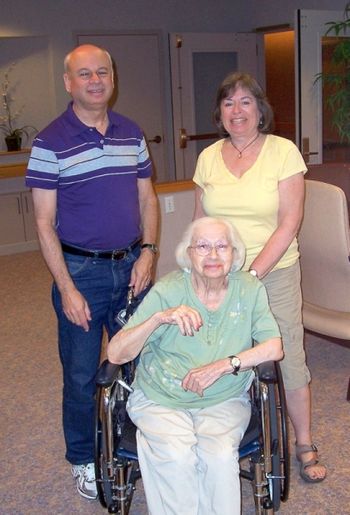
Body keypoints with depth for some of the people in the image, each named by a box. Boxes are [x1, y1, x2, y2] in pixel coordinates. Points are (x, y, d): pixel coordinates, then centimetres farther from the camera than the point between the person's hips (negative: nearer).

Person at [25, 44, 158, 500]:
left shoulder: (132, 133, 5)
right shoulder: (51, 142, -9)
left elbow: (147, 199, 11)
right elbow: (45, 223, -10)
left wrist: (147, 252, -4)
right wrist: (66, 289, -14)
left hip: (131, 267, 4)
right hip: (81, 270, -4)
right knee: (81, 374, 8)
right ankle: (83, 459, 30)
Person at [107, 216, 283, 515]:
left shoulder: (250, 290, -3)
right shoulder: (167, 291, -9)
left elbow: (274, 348, -7)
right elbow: (115, 355, -12)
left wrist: (222, 366, -20)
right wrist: (159, 318, -29)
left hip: (224, 401, 1)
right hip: (161, 400, -1)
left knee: (220, 455, -27)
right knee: (176, 456, -28)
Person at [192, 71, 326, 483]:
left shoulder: (283, 152, -6)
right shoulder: (208, 158, 5)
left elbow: (289, 224, -11)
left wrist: (253, 273, -17)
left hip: (274, 273, -3)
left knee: (289, 358, 3)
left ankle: (304, 445, 22)